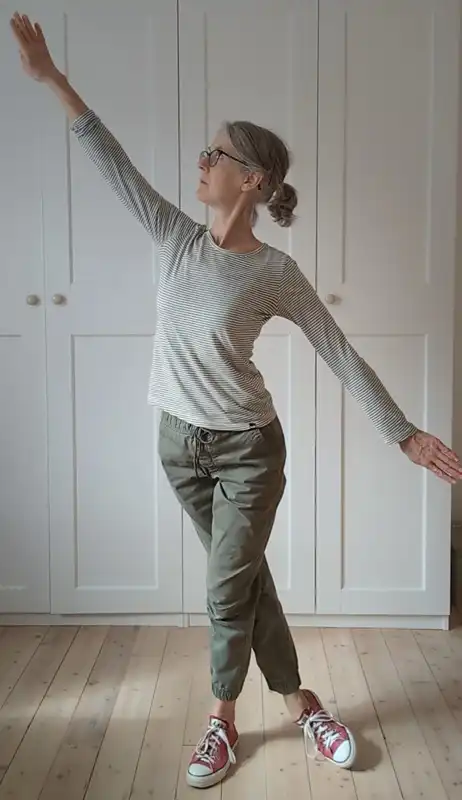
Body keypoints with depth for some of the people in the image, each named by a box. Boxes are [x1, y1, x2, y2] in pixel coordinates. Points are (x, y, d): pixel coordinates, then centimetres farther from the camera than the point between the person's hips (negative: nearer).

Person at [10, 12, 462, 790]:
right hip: (179, 442, 5)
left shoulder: (276, 274, -12)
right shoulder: (179, 239, -1)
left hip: (247, 448, -4)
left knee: (228, 591, 3)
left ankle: (222, 719, 28)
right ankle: (298, 702, 32)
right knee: (247, 579, 15)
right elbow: (116, 164, 1)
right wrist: (52, 79, 0)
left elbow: (342, 356, -9)